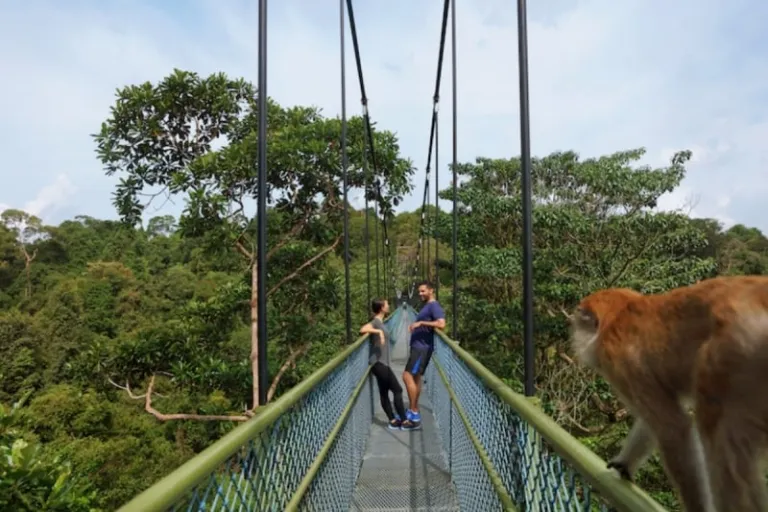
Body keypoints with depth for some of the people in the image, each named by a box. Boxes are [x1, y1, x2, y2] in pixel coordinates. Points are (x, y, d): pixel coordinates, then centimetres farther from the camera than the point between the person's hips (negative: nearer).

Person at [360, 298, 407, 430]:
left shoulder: (380, 322, 13)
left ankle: (393, 421, 18)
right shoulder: (376, 322, -15)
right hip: (378, 363, -9)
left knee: (384, 392, 12)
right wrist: (379, 331, -36)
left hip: (382, 363, 9)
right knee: (397, 389, -6)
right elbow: (363, 329, -33)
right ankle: (403, 421, -1)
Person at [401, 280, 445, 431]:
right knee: (416, 378, 13)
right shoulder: (426, 306, 18)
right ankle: (413, 412, 21)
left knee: (407, 376, -14)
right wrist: (415, 326, 13)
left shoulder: (434, 306, -12)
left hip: (422, 347, -10)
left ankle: (414, 415, -10)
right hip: (418, 346, 10)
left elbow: (441, 324, -28)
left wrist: (421, 323, -26)